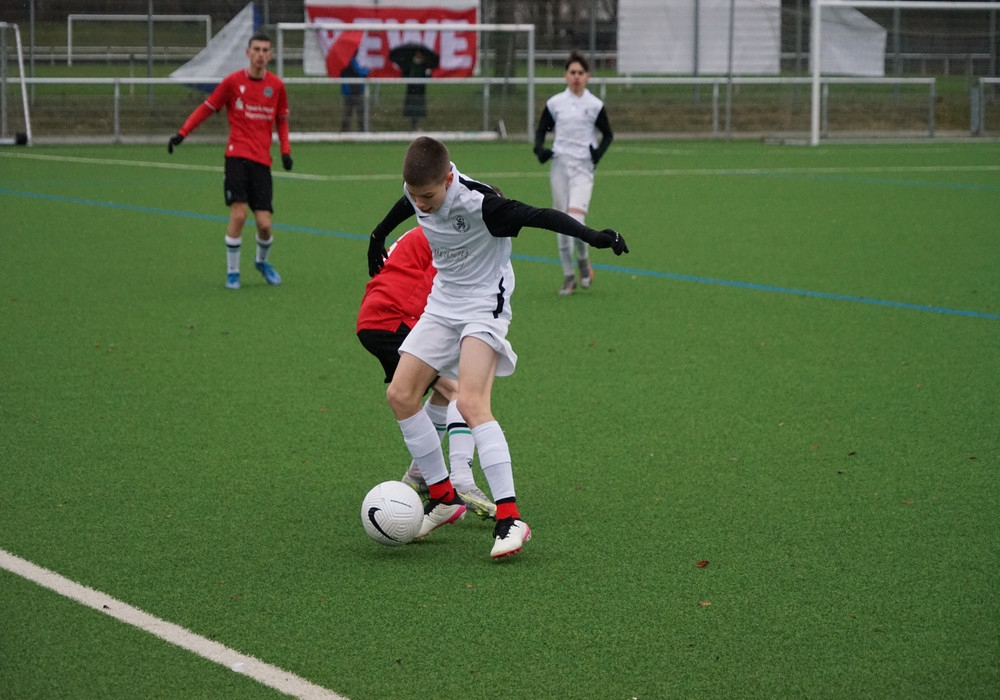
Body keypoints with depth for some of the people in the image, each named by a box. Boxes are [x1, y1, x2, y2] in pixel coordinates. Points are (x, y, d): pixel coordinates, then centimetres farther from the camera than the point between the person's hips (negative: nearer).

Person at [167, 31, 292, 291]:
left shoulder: (277, 86, 6)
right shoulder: (233, 81, -2)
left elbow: (281, 120, 19)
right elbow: (207, 107, 5)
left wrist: (285, 149, 5)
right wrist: (182, 133, -4)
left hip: (262, 161, 2)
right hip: (237, 155, -2)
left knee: (264, 224, -3)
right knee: (238, 215, -15)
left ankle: (262, 261, 29)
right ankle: (232, 271, 3)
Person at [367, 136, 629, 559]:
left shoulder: (478, 203, -28)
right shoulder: (417, 193, -7)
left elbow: (539, 216, -28)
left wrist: (593, 236, -37)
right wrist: (377, 239, 34)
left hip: (483, 306, -8)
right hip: (442, 303, 8)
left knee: (471, 403, -24)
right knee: (400, 394, 1)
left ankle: (510, 518, -26)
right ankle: (444, 498, 13)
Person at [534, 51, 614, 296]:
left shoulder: (595, 105, 0)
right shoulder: (555, 103, 4)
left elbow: (608, 134, 11)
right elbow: (541, 129, 14)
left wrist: (599, 151, -7)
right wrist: (540, 149, -5)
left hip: (583, 167, -2)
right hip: (559, 165, 2)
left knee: (575, 219, -19)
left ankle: (583, 259, 10)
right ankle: (568, 275, 16)